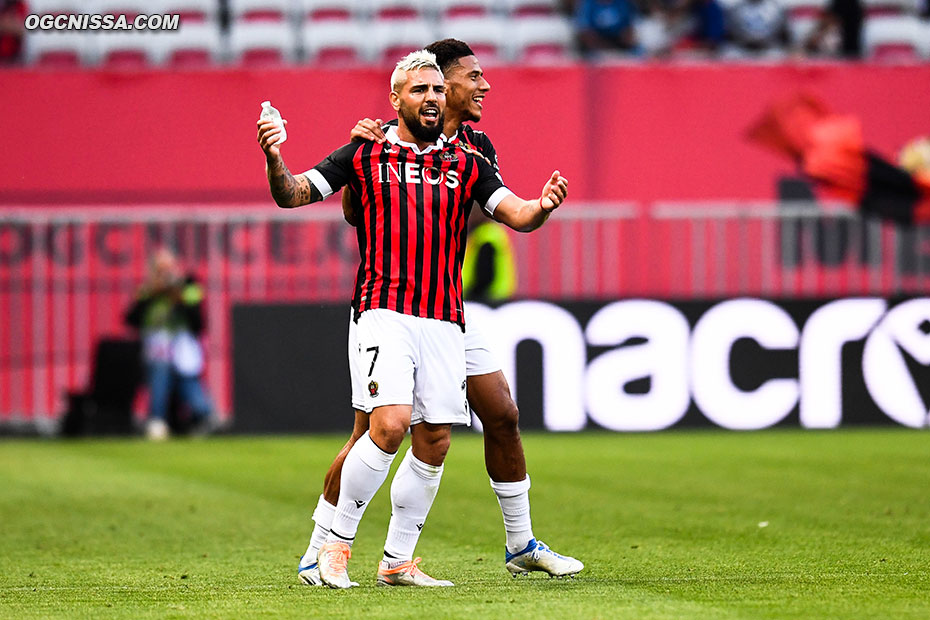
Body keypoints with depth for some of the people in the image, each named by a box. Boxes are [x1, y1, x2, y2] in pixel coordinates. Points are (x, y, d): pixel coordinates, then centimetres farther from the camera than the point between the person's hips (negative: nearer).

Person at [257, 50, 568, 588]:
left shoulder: (467, 165, 12)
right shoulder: (365, 156, 6)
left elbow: (515, 213, 3)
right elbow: (292, 195, 5)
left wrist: (541, 207, -21)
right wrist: (274, 160, -17)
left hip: (444, 319, 4)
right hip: (385, 312, -4)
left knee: (434, 443, 2)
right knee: (390, 423, -20)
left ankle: (397, 562, 15)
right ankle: (338, 542, -5)